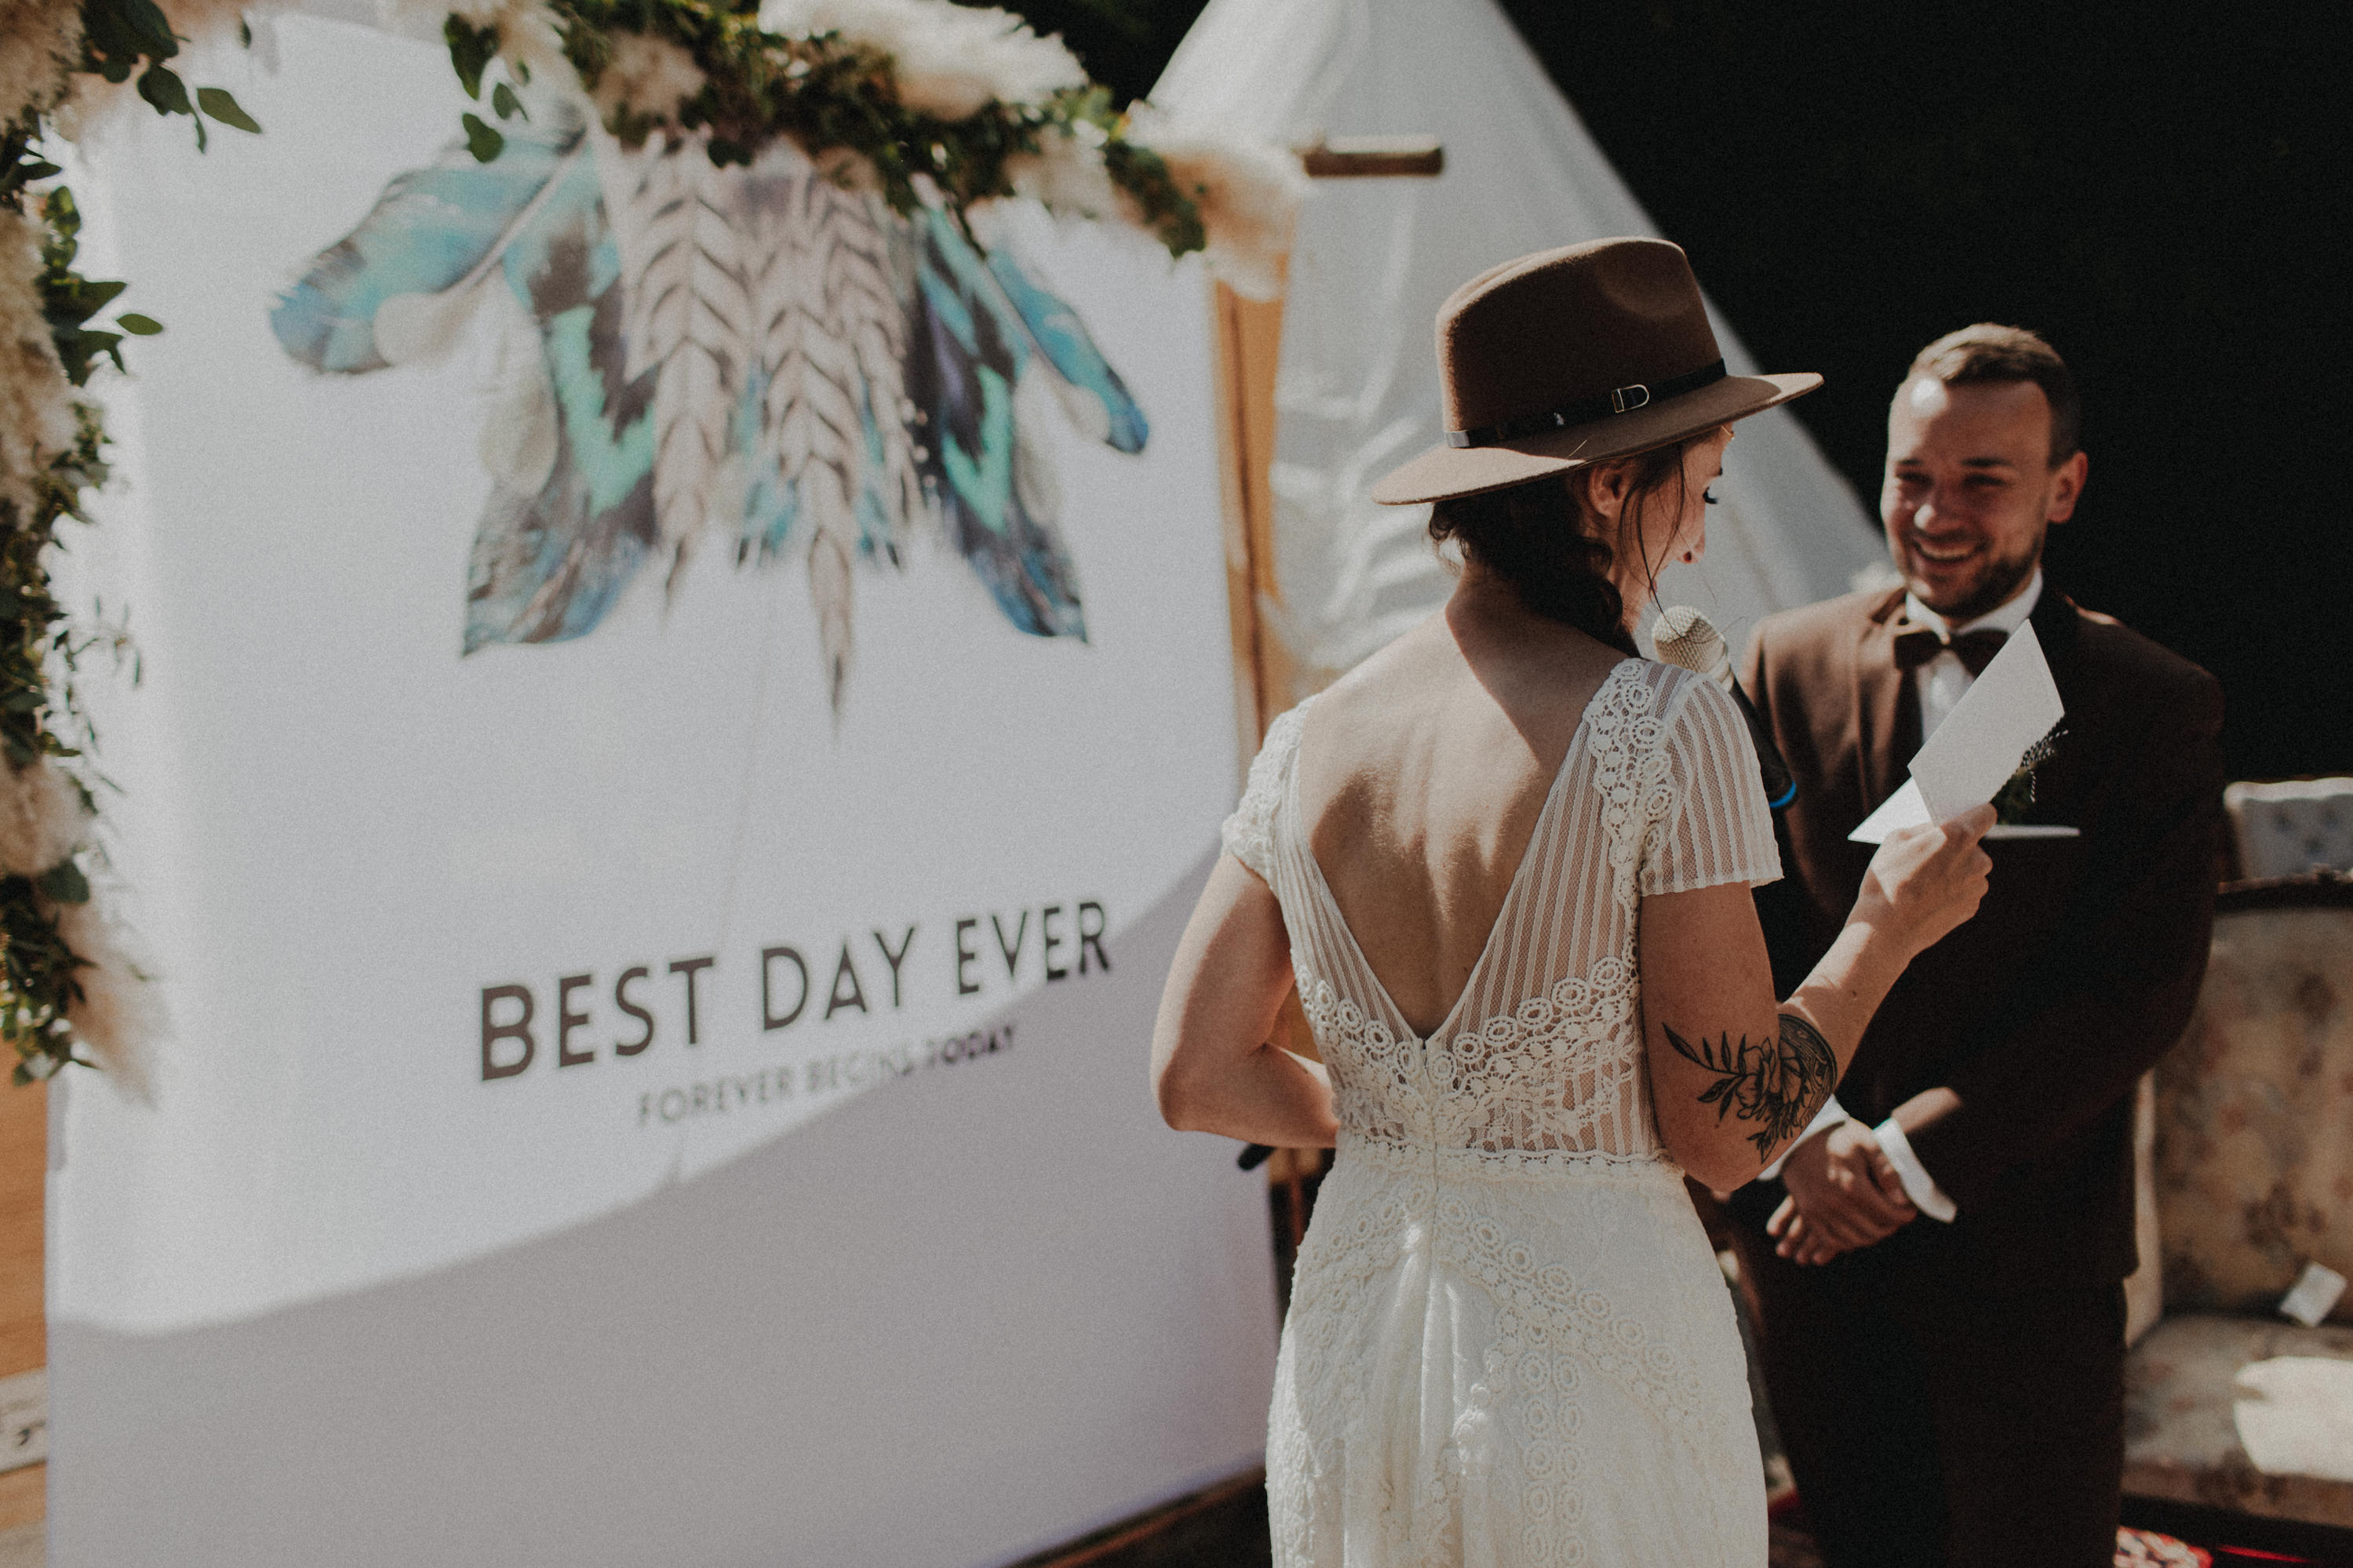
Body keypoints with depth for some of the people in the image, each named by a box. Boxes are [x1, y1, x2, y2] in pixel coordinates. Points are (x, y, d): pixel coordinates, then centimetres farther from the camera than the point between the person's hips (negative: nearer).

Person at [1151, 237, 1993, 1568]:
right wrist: (1890, 931, 1)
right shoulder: (1667, 731, -15)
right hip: (1595, 1341, -5)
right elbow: (1730, 1133, -13)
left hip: (1350, 1353, 5)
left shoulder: (1313, 740, -1)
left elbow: (1196, 1076, 0)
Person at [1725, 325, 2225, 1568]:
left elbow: (2137, 992, -10)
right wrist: (1803, 1132, -14)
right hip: (1812, 1229, 2)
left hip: (2024, 1249, -2)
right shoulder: (1788, 666, 2)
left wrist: (1917, 1153, -17)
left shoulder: (2159, 708, -3)